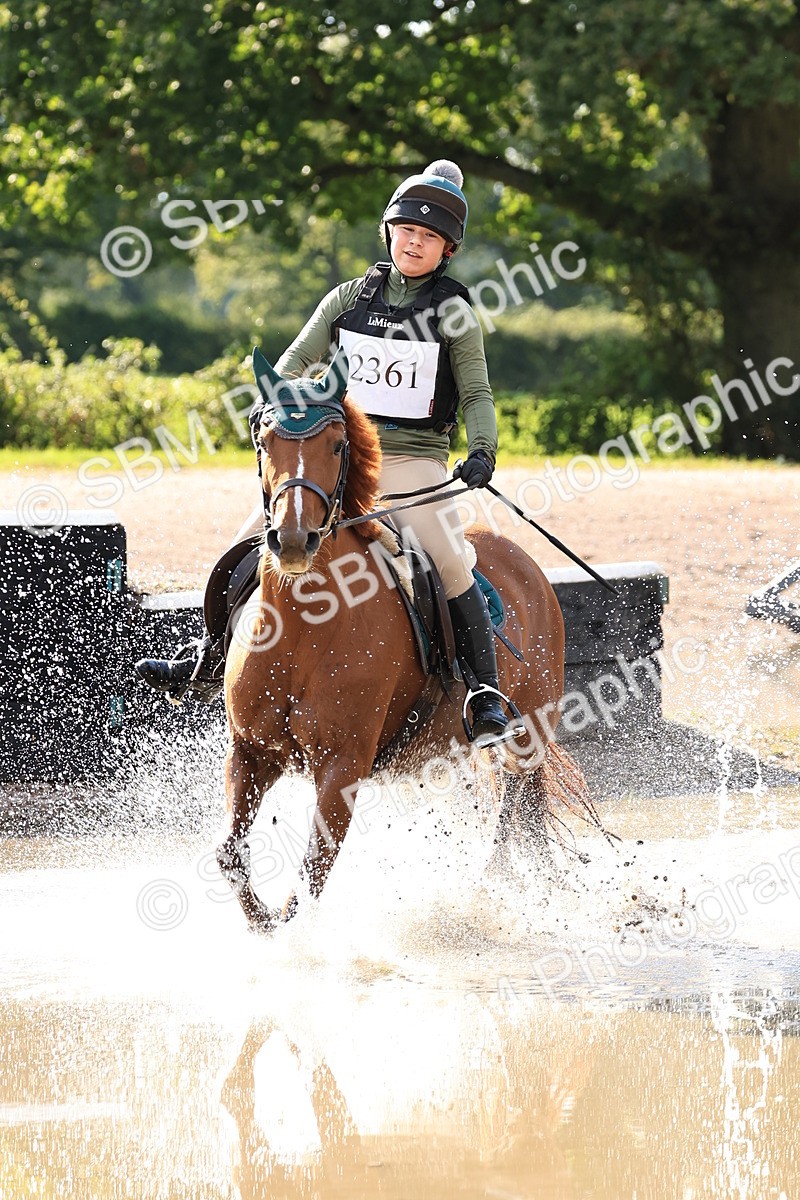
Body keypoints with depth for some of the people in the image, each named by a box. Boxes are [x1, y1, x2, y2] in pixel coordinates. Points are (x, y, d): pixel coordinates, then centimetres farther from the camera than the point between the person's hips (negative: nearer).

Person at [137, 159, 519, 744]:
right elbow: (298, 362, 10)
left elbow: (477, 394, -3)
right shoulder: (350, 298, 9)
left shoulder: (455, 313, 1)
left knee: (452, 565, -26)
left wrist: (482, 452, -20)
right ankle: (212, 666, 14)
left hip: (415, 461, -4)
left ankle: (486, 696, -20)